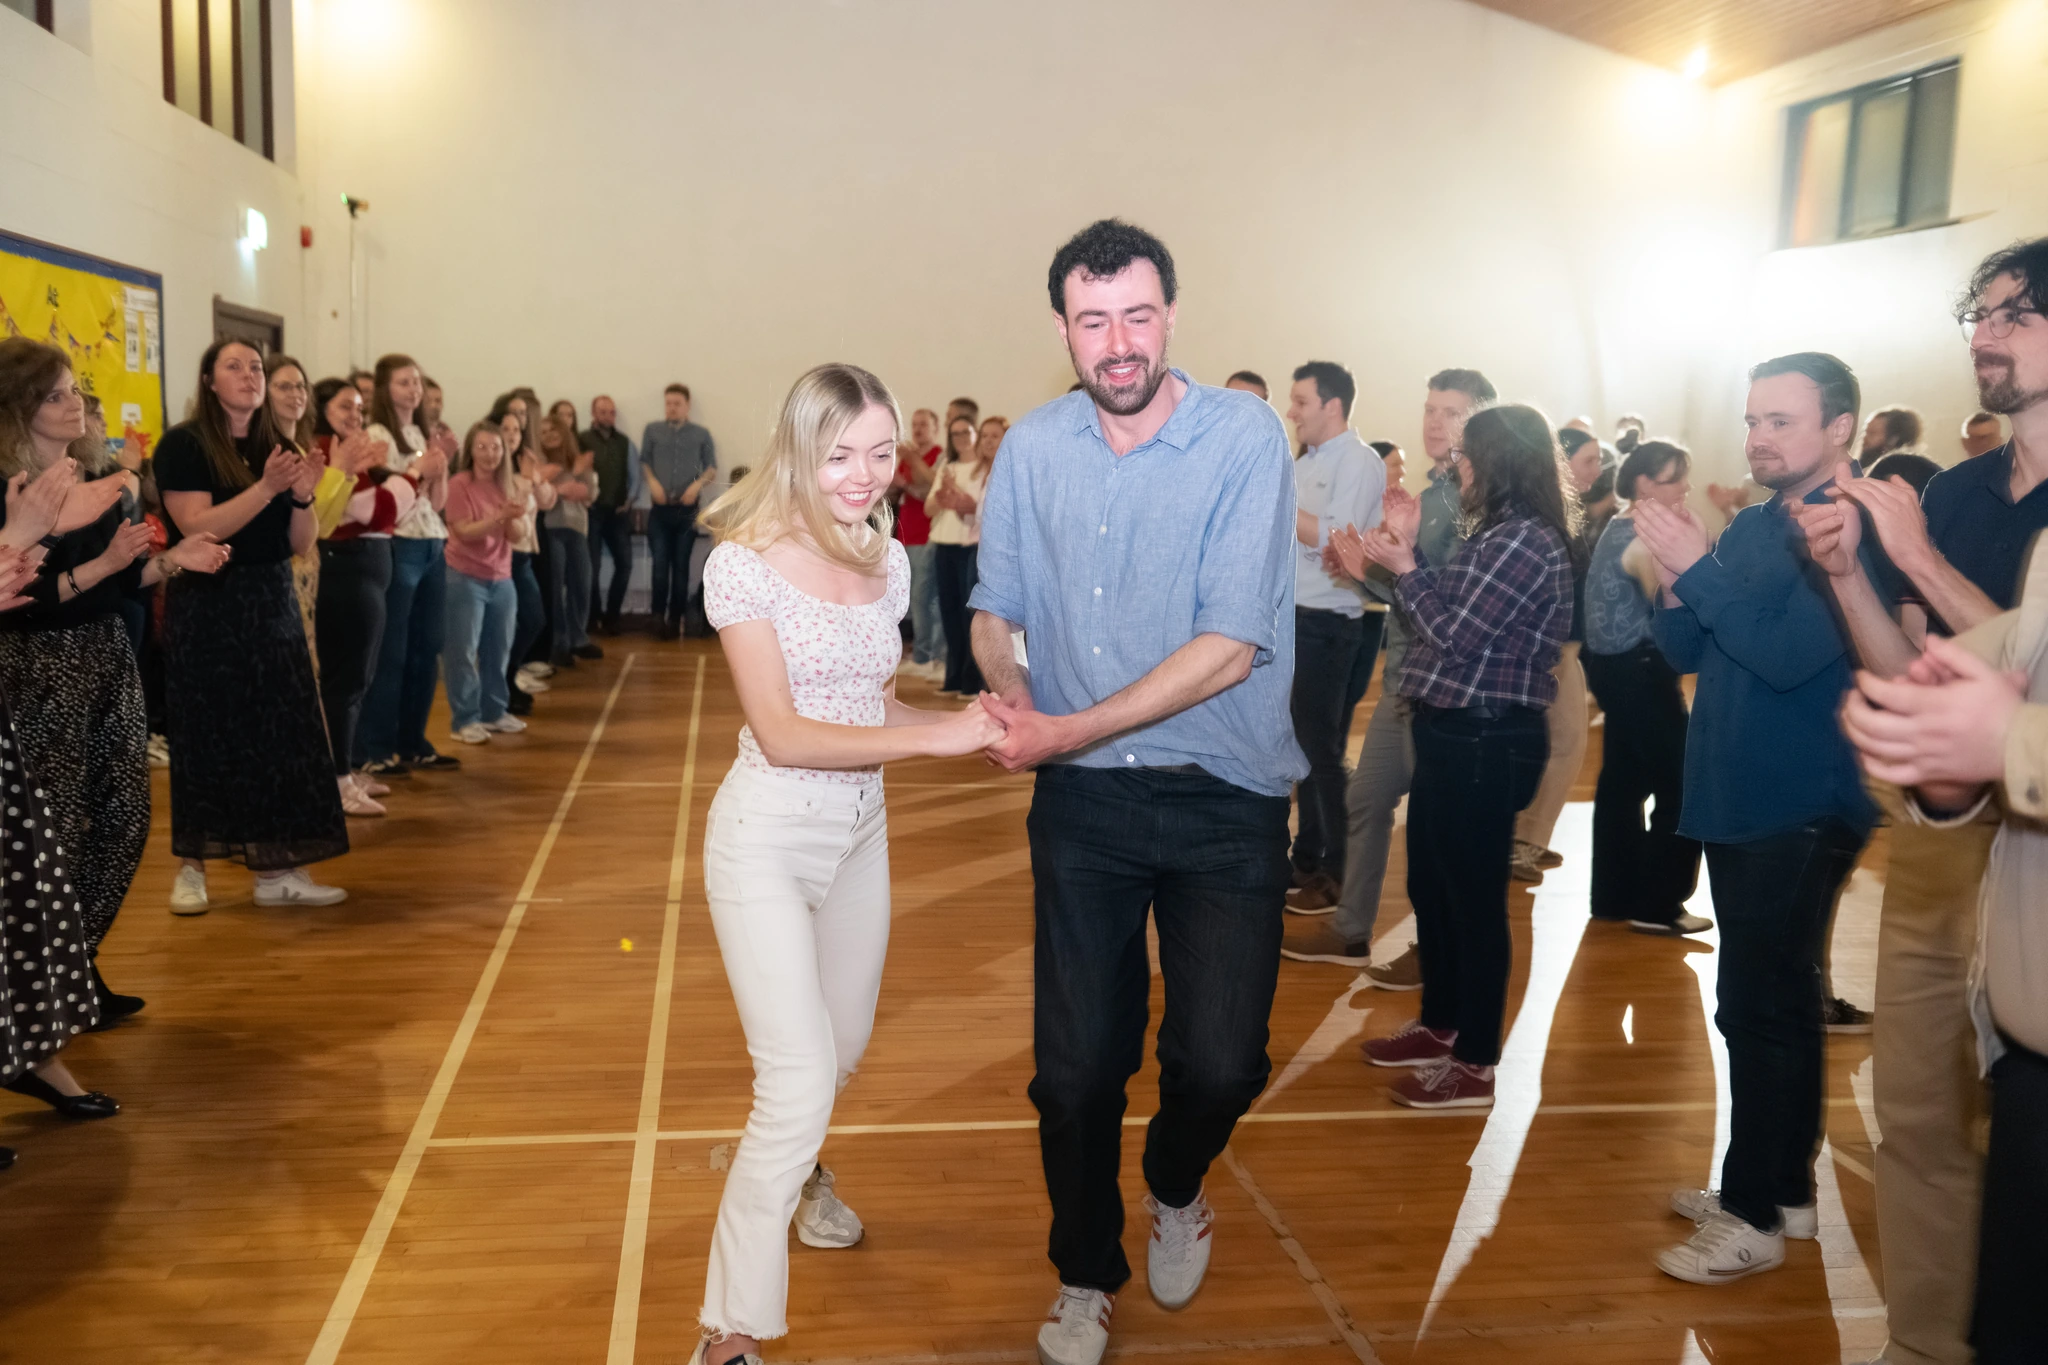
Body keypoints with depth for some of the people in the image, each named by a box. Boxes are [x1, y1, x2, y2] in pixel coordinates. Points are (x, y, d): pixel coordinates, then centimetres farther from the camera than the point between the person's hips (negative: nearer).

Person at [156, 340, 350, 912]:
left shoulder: (278, 447, 9)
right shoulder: (183, 444, -6)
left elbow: (301, 543, 7)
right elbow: (198, 528, -18)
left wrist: (303, 495, -12)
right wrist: (266, 488, -25)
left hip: (271, 605, 5)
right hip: (205, 610, -5)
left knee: (281, 735, 2)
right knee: (209, 738, 2)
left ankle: (277, 870, 8)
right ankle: (191, 866, 17)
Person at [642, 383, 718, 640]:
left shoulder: (701, 434, 6)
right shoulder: (652, 430, 8)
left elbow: (712, 467, 6)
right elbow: (644, 461, 10)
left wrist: (698, 484, -12)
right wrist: (652, 481, -9)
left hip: (688, 510, 0)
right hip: (660, 509, 0)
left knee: (681, 565, 4)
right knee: (660, 564, -5)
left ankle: (675, 618, 11)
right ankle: (658, 614, 5)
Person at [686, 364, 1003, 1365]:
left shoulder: (889, 561, 3)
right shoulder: (745, 563, -15)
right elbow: (781, 733, -21)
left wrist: (976, 726, -6)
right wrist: (935, 736, -27)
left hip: (861, 830, 6)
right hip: (768, 838, -6)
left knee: (843, 1046, 23)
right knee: (801, 1083, -12)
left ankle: (795, 1168, 56)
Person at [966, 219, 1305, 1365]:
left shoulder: (1247, 436, -12)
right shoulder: (1033, 447, 0)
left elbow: (1231, 648, -19)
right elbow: (997, 609, 10)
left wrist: (1068, 731, -21)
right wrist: (1010, 689, -13)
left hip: (1225, 802, -2)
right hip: (1081, 799, 3)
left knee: (1220, 1063, -4)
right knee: (1076, 1065, 9)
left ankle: (1176, 1189, 34)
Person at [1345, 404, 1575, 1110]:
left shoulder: (1526, 541, -17)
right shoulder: (1499, 532, 14)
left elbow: (1455, 635, -18)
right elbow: (1448, 615, 11)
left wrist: (1405, 566, -8)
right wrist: (1403, 554, 10)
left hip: (1484, 741, -11)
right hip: (1454, 732, 11)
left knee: (1474, 898, -2)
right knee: (1430, 886, 19)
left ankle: (1475, 1064, 9)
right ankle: (1439, 1025, 33)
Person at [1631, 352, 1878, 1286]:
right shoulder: (1749, 528, 11)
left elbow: (1793, 654, -23)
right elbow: (1681, 650, 9)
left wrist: (1697, 569, -22)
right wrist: (1674, 578, -9)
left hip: (1801, 813, -8)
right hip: (1738, 803, 8)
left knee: (1759, 1009, -4)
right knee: (1778, 1004, 17)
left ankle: (1754, 1215, 8)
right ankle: (1784, 1187, 30)